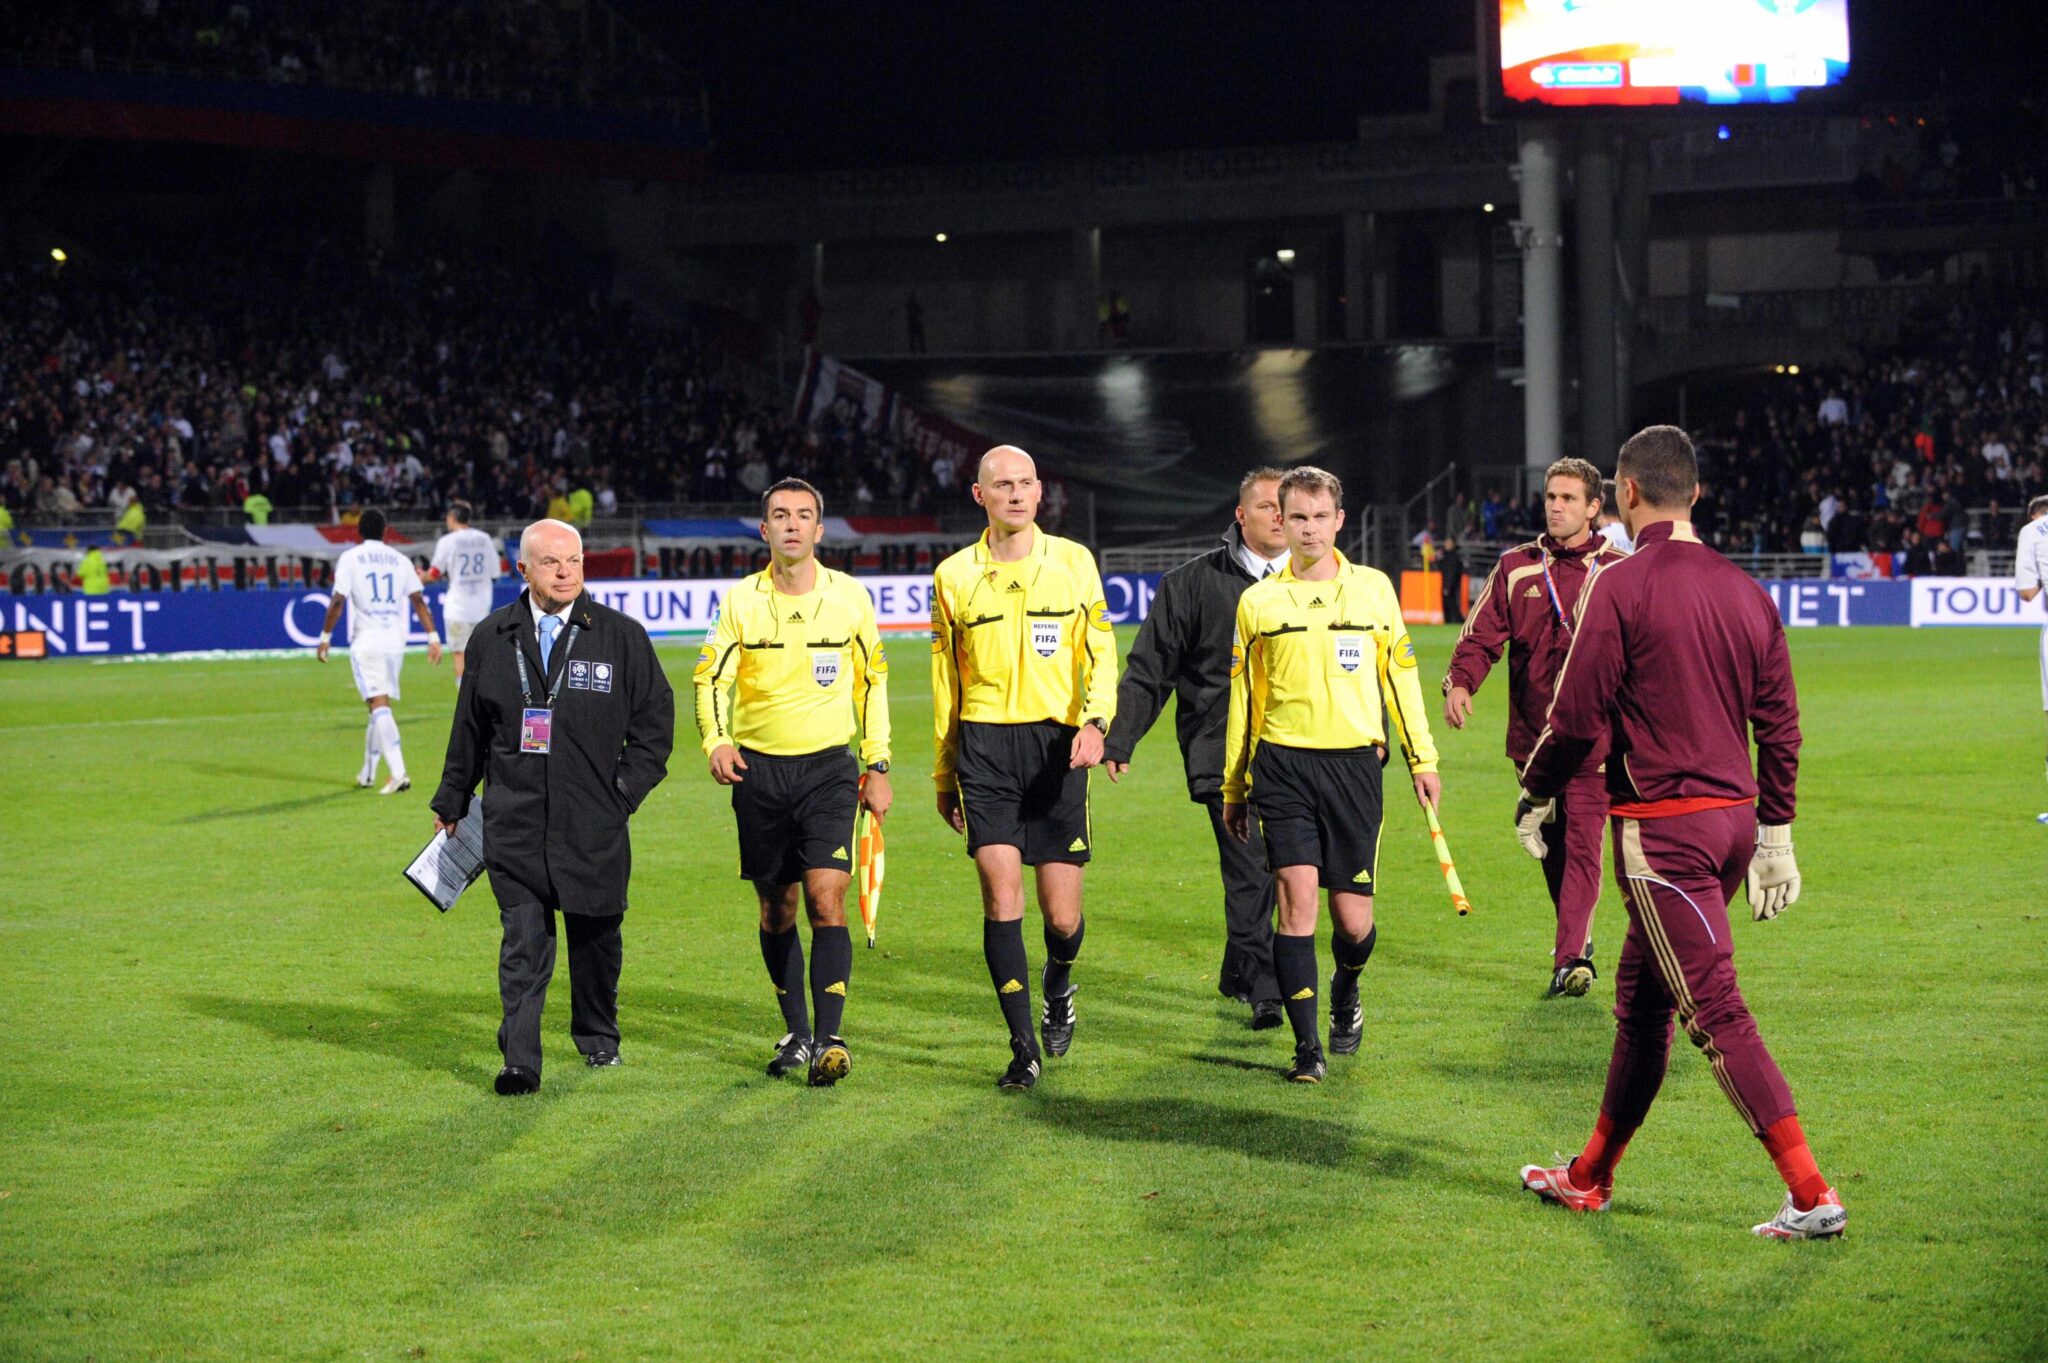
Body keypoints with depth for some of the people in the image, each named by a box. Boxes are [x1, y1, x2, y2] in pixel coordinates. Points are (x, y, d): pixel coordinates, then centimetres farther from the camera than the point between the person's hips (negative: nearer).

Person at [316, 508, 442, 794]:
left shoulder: (350, 558, -1)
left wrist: (325, 636, 1)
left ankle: (399, 773, -26)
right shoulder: (400, 560, 9)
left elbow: (337, 600, -6)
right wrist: (433, 637, 5)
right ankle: (367, 774, 25)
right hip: (395, 641, 4)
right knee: (379, 708, 16)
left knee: (379, 706, -11)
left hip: (366, 642, -4)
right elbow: (418, 600, 4)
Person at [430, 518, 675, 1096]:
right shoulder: (491, 638, 7)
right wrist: (451, 800, 20)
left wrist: (625, 789, -2)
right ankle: (520, 1061, -9)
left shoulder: (621, 636, 2)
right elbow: (469, 728, 17)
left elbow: (655, 719, 7)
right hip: (515, 821, 0)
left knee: (595, 934, 11)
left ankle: (598, 1037, 32)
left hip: (594, 824, 0)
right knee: (523, 939, -7)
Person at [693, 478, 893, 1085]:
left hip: (829, 766, -1)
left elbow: (872, 681, 10)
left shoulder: (849, 597, 1)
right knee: (776, 908, 8)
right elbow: (710, 677, -1)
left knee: (826, 898, -15)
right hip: (758, 768, 2)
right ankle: (796, 1034, 21)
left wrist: (877, 766, 7)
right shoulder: (740, 601, 0)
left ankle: (829, 1039, -16)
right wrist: (716, 741, -20)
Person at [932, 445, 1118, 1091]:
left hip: (1057, 745, 0)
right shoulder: (954, 575, 7)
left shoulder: (1073, 561, 6)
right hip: (985, 746, 0)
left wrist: (1095, 720, -14)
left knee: (1062, 915, 0)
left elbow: (1100, 651, 5)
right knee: (1000, 892, -12)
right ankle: (1023, 1046, -3)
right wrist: (945, 776, 16)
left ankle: (1058, 987, 35)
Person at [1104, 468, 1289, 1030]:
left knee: (1269, 869, 7)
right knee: (1248, 870, -10)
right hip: (1222, 750, -3)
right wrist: (1119, 738, 0)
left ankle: (1238, 974, 26)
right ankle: (1263, 990, -5)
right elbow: (1150, 668, 6)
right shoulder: (1195, 582, 3)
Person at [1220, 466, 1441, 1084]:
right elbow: (1242, 697, 13)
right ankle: (1306, 1046, -6)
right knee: (1297, 897, -12)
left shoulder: (1373, 588, 7)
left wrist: (1422, 760, 10)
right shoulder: (1258, 601, 6)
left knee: (1352, 916, 1)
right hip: (1283, 765, -1)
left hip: (1354, 764, 1)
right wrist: (1233, 788, 15)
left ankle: (1346, 993, 35)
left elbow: (1400, 675, 13)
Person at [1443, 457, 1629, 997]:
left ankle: (1569, 960, -15)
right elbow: (1482, 634, 3)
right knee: (1550, 845, 13)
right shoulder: (1516, 568, 8)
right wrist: (1460, 681, -15)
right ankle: (1577, 939, 32)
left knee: (1581, 844, -12)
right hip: (1532, 731, 3)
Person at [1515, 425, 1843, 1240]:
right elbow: (1780, 723, 11)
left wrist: (1533, 794, 6)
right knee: (1639, 1000, 18)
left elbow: (1579, 720, -11)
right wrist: (1776, 832, 19)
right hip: (1733, 819, 8)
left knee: (1716, 1012, -8)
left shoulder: (1621, 587, -12)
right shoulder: (1743, 590, 8)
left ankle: (1812, 1195, -13)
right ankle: (1591, 1178, 29)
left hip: (1661, 827, -8)